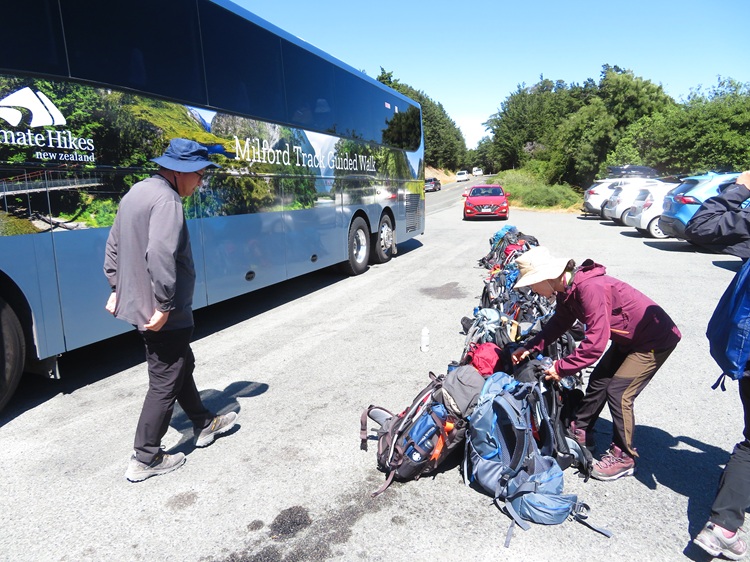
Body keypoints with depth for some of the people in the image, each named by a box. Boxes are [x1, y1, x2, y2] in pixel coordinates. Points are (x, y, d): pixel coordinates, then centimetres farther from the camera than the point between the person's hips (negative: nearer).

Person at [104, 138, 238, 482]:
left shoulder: (136, 193, 12)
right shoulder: (166, 200, -20)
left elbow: (114, 246, 19)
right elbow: (161, 256, -31)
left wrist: (117, 288, 22)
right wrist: (164, 305, -25)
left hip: (136, 304, 10)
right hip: (161, 314, -10)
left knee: (182, 365, 23)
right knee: (165, 383, 4)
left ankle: (204, 425, 40)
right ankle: (145, 459, 18)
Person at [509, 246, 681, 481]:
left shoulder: (590, 288, -35)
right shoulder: (567, 289, -5)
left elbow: (595, 344, -34)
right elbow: (558, 323, 9)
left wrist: (561, 368, -24)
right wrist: (529, 347, 1)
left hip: (656, 339, -9)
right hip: (627, 338, 9)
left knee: (618, 392, -9)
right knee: (598, 380, 13)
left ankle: (624, 457, 9)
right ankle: (579, 431, 30)